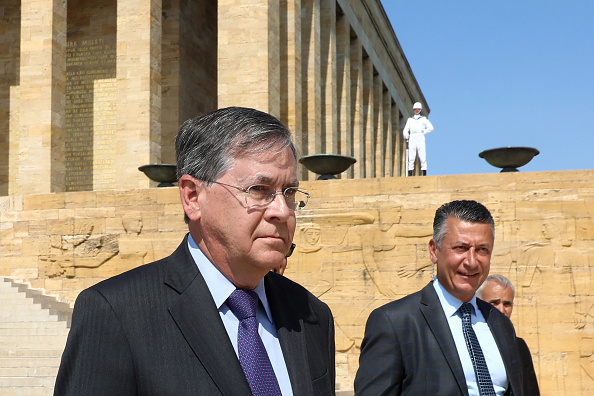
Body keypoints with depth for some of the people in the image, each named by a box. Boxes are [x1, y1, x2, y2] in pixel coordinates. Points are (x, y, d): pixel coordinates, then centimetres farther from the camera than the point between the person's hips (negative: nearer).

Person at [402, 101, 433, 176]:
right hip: (412, 139, 1)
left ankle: (424, 174, -8)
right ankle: (410, 175, -8)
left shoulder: (424, 119, 15)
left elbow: (430, 128, 7)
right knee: (411, 158, -6)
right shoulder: (410, 120, 21)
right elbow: (405, 130, 17)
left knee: (423, 158, -7)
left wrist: (423, 132, 0)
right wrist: (406, 137, 0)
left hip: (420, 139, -1)